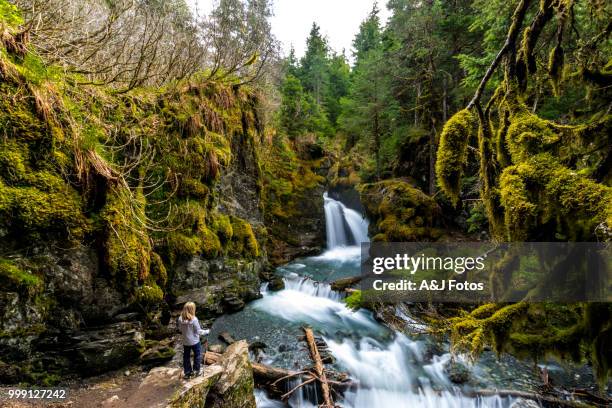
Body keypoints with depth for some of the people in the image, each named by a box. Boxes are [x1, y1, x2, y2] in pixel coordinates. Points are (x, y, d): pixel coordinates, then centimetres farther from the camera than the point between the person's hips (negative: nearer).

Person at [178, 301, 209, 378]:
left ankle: (187, 372, 30)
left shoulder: (180, 319, -13)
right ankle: (197, 371, 26)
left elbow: (180, 329, 3)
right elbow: (198, 331, -18)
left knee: (186, 356, 18)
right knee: (197, 355, 16)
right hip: (194, 341, -4)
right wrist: (207, 331, -1)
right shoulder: (194, 319, -26)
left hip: (185, 341, 4)